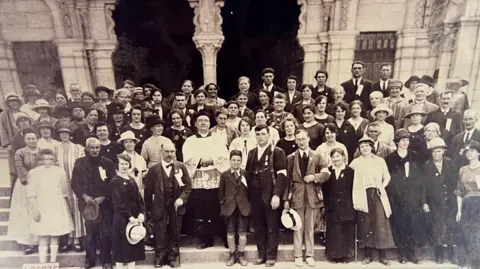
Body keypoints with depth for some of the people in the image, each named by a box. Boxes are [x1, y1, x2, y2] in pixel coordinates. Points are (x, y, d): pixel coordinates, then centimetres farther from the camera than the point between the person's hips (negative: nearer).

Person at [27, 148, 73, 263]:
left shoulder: (60, 171, 5)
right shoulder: (34, 172, -2)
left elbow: (66, 192, 11)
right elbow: (31, 194, -3)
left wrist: (69, 208, 12)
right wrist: (34, 209, -10)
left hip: (58, 208, 2)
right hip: (42, 208, -2)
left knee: (55, 236, 6)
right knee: (43, 238, -3)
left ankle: (53, 262, 16)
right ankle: (42, 263, 5)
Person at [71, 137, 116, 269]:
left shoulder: (107, 163, 1)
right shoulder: (79, 163, 3)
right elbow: (75, 183, 2)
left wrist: (103, 197, -10)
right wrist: (84, 196, -11)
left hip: (105, 203, 0)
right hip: (88, 203, 0)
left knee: (106, 233, 2)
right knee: (90, 232, 5)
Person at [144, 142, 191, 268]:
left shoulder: (181, 167, 0)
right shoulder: (154, 169, -4)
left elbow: (188, 185, 1)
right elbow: (148, 190, 0)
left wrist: (181, 198, -13)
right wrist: (149, 208, 0)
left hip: (176, 206, 1)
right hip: (160, 207, -1)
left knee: (175, 233, 11)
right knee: (160, 233, 6)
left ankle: (173, 257, 27)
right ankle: (159, 257, 24)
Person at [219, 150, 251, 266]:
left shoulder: (246, 174, -2)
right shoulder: (224, 175, 0)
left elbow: (250, 190, 0)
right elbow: (221, 192, 5)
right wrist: (223, 202, 1)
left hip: (243, 207, 0)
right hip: (229, 207, 1)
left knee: (242, 231, 6)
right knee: (230, 232, 9)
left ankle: (241, 255, 21)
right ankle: (232, 255, 23)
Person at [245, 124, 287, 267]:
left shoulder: (277, 152, -3)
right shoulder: (252, 153, 14)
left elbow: (281, 175, -10)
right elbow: (248, 173, 14)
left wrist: (277, 194, -18)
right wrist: (249, 194, 6)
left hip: (270, 195, -5)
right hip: (255, 196, 5)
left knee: (272, 227, 5)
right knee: (258, 227, 12)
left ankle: (271, 256, 19)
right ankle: (261, 254, 25)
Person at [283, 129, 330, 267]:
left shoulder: (317, 156, 4)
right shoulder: (290, 158, 3)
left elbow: (326, 174, 1)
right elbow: (287, 180, 1)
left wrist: (314, 176, -17)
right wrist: (286, 198, -4)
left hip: (313, 196, 0)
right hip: (296, 196, 0)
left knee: (310, 227, 9)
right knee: (298, 227, 6)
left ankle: (310, 255, 20)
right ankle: (298, 256, 17)